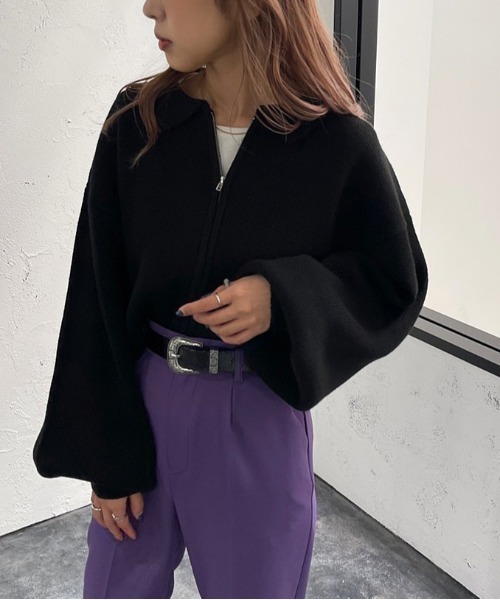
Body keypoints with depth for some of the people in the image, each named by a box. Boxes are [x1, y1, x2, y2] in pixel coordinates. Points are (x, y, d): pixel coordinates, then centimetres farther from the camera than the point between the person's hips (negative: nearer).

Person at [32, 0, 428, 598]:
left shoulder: (337, 141, -12)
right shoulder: (137, 122, -7)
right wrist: (107, 453, -4)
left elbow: (396, 283, -2)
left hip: (259, 419, -1)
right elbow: (98, 296, -4)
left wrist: (282, 297, -21)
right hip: (140, 403, 2)